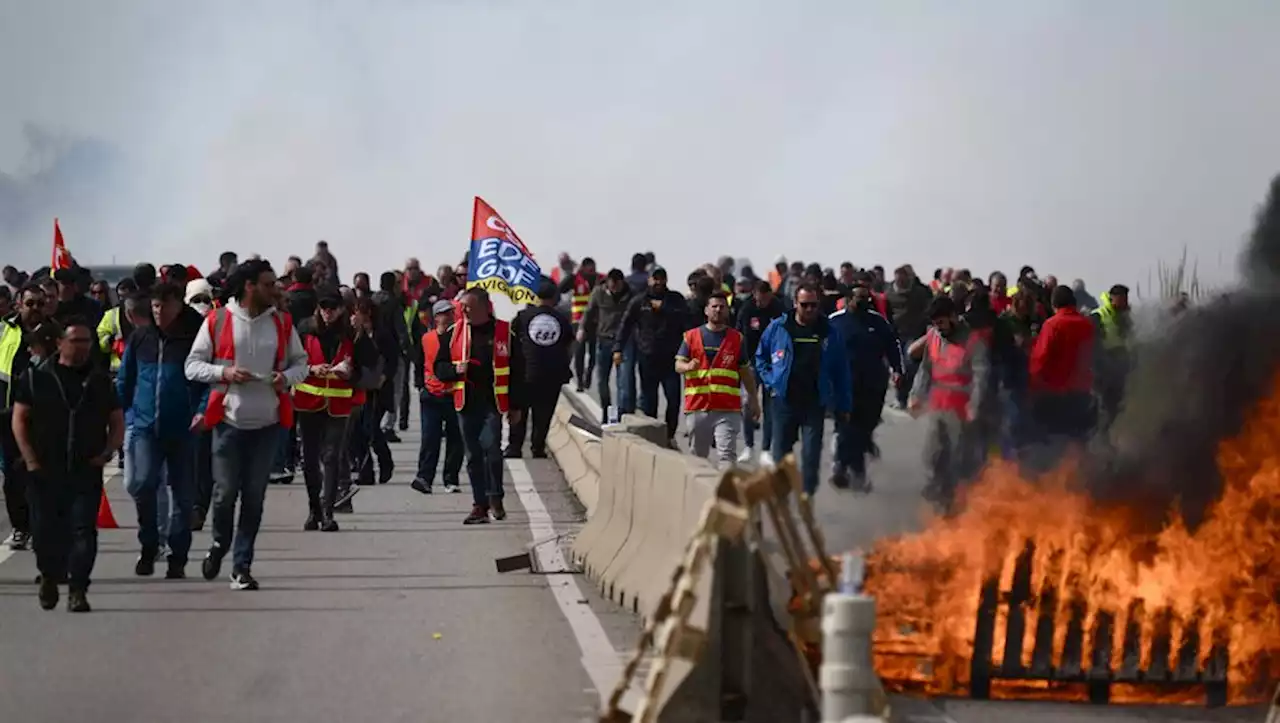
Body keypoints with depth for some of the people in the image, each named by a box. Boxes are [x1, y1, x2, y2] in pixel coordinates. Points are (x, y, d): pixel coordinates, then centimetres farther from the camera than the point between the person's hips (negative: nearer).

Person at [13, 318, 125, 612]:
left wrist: (107, 453, -3)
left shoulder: (100, 381, 10)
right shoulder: (36, 378, 4)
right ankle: (50, 577, 29)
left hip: (87, 471, 1)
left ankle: (77, 590, -5)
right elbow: (19, 419, 4)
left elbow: (117, 423, 14)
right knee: (46, 529, 5)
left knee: (84, 530, -8)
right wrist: (30, 459, -5)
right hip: (45, 471, -1)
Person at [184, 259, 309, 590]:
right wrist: (224, 372, -17)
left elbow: (300, 362, 14)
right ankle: (219, 544, 28)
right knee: (225, 491, -2)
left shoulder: (281, 323, 5)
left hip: (267, 423, 2)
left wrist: (287, 377, -8)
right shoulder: (218, 321, -3)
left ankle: (241, 566, 11)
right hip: (229, 420, -2)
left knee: (254, 497, 4)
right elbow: (192, 365, -1)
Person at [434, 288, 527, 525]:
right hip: (466, 404, 3)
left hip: (493, 403, -3)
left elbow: (517, 371, 6)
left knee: (490, 445, -20)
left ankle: (495, 497, -4)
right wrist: (455, 369, -10)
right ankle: (480, 504, 14)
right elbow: (439, 367, 12)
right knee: (473, 455, 6)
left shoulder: (504, 332, 0)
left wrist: (516, 406, 4)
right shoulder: (454, 333, 7)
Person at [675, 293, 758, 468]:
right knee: (698, 456, 9)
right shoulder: (691, 336, 10)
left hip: (728, 409, -1)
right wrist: (688, 366, -20)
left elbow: (745, 372, 14)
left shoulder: (736, 338, 11)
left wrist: (753, 400, 11)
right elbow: (678, 365, 4)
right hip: (697, 406, 1)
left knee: (726, 455, -13)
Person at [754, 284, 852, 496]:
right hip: (784, 400, 0)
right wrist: (770, 383, 1)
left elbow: (841, 372, 7)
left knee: (811, 454, -2)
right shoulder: (778, 328, 2)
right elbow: (760, 357, 14)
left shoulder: (830, 333, 3)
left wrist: (843, 406, 5)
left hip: (816, 403, 0)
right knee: (781, 450, 5)